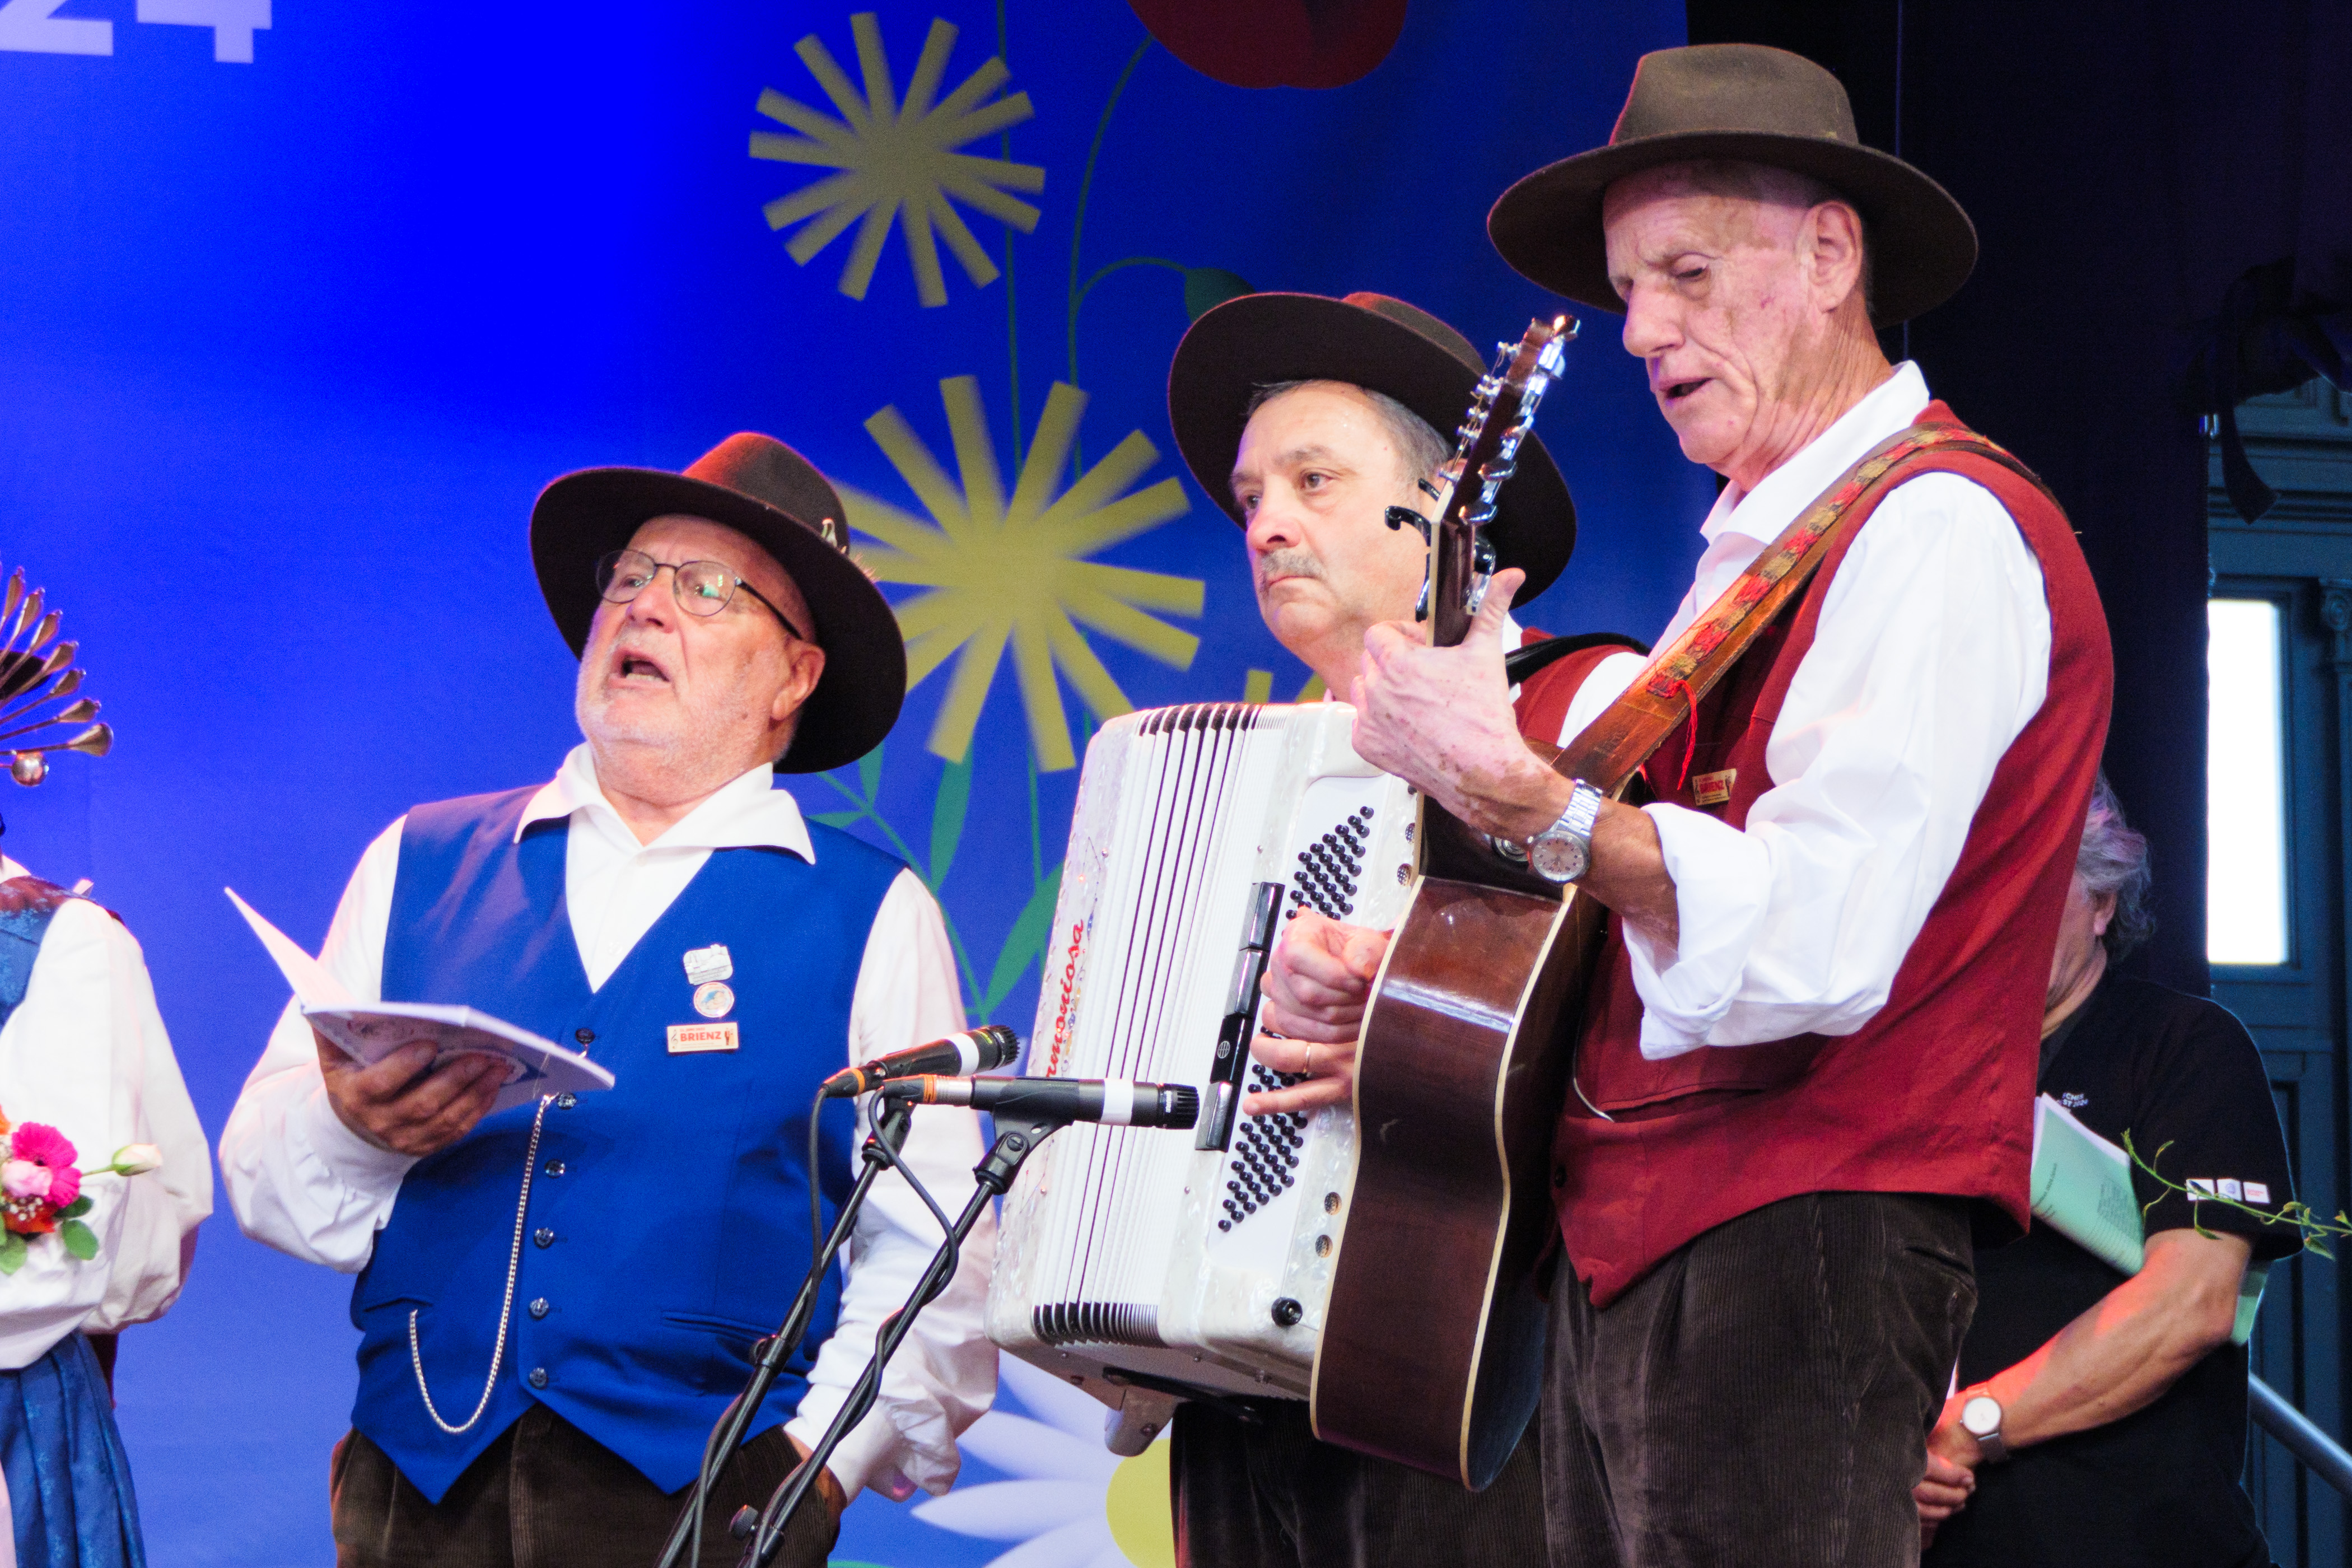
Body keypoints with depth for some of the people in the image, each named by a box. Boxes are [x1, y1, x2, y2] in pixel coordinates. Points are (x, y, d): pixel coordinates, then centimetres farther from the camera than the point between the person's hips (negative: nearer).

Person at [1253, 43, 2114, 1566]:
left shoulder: (1945, 534, -11)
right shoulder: (1753, 553, 20)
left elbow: (1810, 951, -23)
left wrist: (1519, 788, -25)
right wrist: (1388, 978, 7)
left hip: (1796, 1250, -9)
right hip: (1628, 1249, 9)